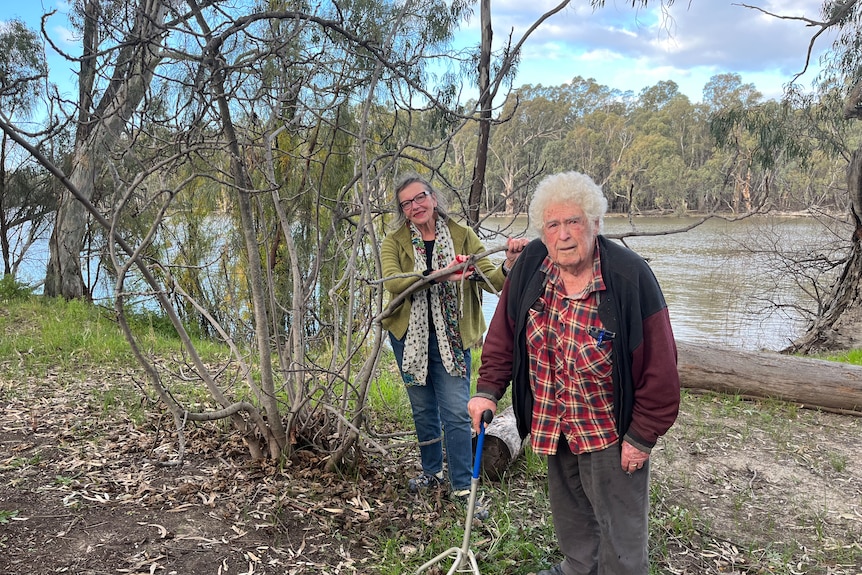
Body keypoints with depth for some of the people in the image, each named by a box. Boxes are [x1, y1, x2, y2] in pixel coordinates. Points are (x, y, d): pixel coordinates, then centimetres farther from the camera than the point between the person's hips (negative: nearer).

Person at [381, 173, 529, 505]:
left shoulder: (462, 236, -4)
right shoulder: (394, 241, -3)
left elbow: (492, 281, -12)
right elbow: (392, 282, -23)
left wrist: (509, 265, -34)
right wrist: (436, 275, -36)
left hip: (451, 337, -2)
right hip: (409, 337, 2)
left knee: (457, 412, -3)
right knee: (423, 409, 17)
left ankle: (462, 486, 13)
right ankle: (432, 472, 37)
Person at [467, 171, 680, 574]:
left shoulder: (630, 277, -25)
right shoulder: (530, 265, -10)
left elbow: (658, 363, -20)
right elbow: (504, 333, 1)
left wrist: (642, 436, -16)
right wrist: (488, 389, -4)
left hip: (611, 428, -5)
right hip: (552, 424, 6)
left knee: (620, 525, 9)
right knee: (568, 511, 26)